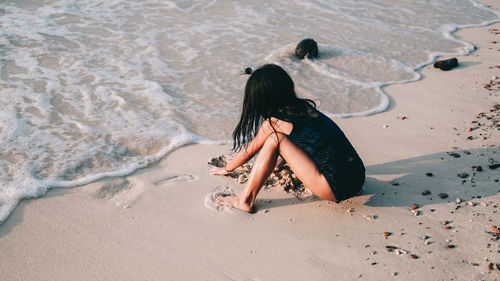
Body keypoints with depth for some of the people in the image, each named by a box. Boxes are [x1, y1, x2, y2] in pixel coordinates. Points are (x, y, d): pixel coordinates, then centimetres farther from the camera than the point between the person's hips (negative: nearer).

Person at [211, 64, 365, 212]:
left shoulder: (274, 122, -7)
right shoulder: (304, 107, 13)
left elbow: (249, 151, 10)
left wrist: (227, 169, 29)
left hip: (336, 189, -8)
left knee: (275, 139, -5)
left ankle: (246, 200, 0)